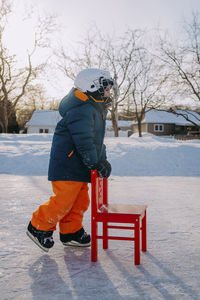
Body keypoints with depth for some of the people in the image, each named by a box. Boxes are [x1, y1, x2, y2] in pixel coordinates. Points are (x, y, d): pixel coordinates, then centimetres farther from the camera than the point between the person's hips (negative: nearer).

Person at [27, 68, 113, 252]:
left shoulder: (96, 109, 18)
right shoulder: (81, 111, -18)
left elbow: (97, 140, 24)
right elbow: (84, 142, -24)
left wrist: (103, 160, 16)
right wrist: (95, 164, -20)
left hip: (80, 167, 10)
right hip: (67, 164, -10)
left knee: (81, 200, 12)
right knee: (64, 200, -7)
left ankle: (71, 232, 25)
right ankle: (38, 227, 11)